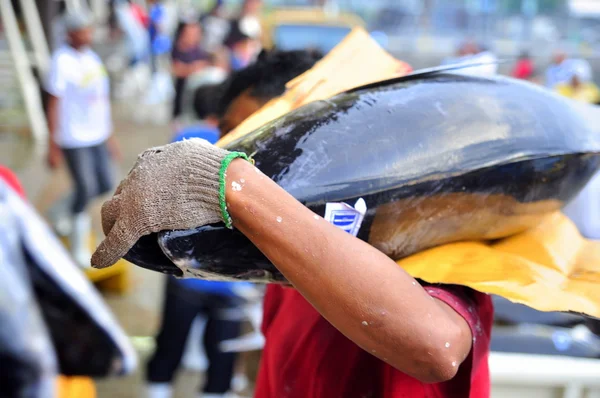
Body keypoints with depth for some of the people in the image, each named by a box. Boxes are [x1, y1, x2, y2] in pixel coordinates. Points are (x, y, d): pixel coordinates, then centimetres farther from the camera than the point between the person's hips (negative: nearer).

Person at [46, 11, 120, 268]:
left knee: (105, 186, 11)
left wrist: (109, 137, 20)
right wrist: (53, 148, -10)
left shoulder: (92, 58, 9)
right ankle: (79, 247, 16)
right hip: (74, 140, -7)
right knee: (85, 191, -3)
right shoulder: (62, 61, -13)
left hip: (98, 137, 7)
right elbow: (53, 105, -11)